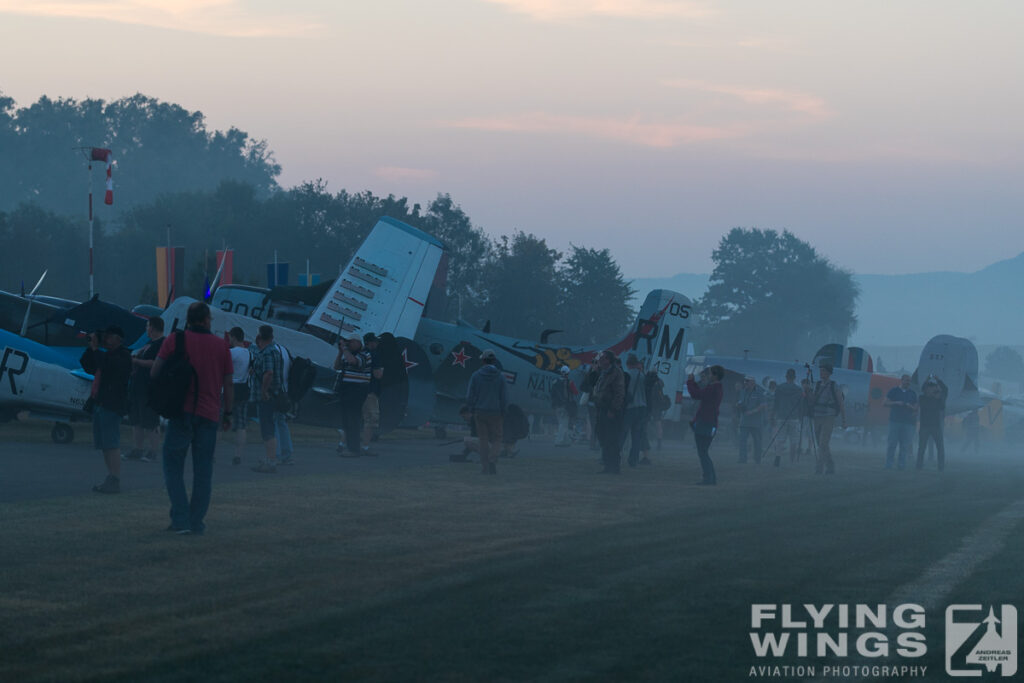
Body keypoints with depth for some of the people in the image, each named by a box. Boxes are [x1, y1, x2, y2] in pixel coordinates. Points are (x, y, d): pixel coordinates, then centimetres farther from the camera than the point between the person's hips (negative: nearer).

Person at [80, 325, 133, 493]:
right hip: (100, 403, 10)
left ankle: (115, 481, -14)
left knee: (111, 444, -12)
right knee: (104, 445, 10)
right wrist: (91, 348, 12)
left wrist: (95, 348, -13)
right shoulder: (107, 355, 22)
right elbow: (87, 366, 24)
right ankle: (111, 479, 14)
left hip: (111, 405, -10)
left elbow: (106, 366, -24)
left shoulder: (123, 356, -8)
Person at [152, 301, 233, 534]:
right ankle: (197, 521, 6)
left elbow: (155, 372, -1)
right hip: (209, 414, 2)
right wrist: (227, 413, 15)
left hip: (182, 410, -2)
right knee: (203, 470, 8)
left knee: (173, 466, 5)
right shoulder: (221, 345, 7)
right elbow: (228, 384, 8)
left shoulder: (174, 340, 1)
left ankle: (180, 519, -5)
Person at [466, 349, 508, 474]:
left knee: (484, 440, 9)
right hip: (495, 413, -1)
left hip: (480, 412, 1)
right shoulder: (500, 377, -4)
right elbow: (504, 398, -4)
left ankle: (485, 467, 8)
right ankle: (493, 459, -17)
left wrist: (473, 409, 10)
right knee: (496, 438, 9)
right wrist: (503, 414, 8)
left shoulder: (476, 376, -4)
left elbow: (469, 397, -5)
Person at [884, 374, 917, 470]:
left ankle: (902, 464, 0)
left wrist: (911, 407, -8)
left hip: (908, 422, 2)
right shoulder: (894, 391, 9)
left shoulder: (912, 393, 15)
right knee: (892, 443, -6)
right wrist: (896, 403, -10)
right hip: (895, 421, -2)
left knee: (905, 444, -3)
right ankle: (888, 464, -4)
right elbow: (885, 403, 4)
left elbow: (916, 408, 14)